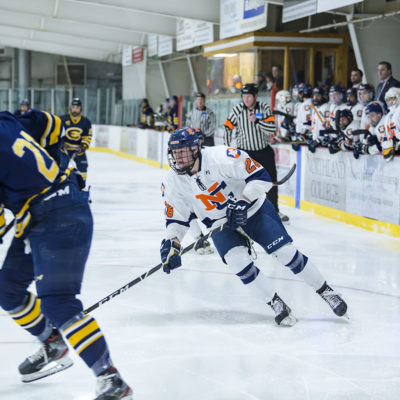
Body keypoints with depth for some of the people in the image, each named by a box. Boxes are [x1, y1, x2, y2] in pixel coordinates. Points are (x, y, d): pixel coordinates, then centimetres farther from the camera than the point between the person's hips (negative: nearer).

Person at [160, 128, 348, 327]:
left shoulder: (221, 157, -26)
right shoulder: (173, 182, -12)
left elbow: (261, 177, -22)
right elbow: (176, 219, -3)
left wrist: (242, 203, -30)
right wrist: (171, 244, -19)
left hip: (253, 210, -3)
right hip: (221, 225, 3)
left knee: (286, 252, -8)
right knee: (237, 260, -21)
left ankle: (325, 290, 11)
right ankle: (276, 305, -7)